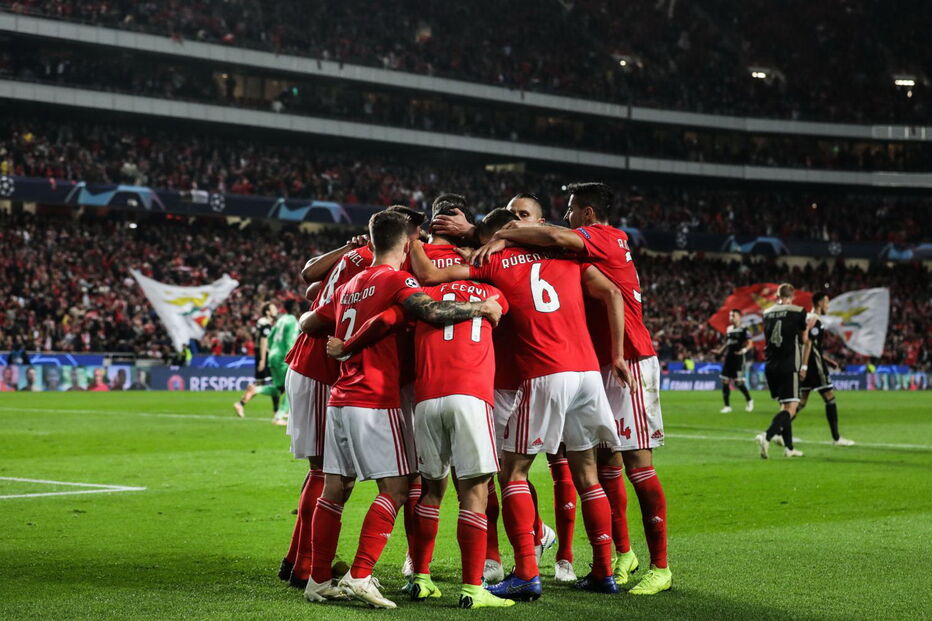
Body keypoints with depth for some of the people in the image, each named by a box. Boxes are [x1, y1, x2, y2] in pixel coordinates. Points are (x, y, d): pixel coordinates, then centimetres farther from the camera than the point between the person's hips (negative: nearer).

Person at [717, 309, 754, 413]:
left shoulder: (743, 329, -5)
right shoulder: (729, 329, 14)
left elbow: (750, 343, -8)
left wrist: (744, 350, -25)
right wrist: (719, 352, 14)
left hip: (738, 358, -6)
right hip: (728, 358, 6)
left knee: (738, 382, -8)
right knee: (725, 382, 0)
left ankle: (749, 401, 15)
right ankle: (727, 406, 6)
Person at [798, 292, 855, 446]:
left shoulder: (809, 319, 19)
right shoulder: (815, 321, -12)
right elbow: (808, 344, -20)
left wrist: (827, 360, 27)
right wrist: (804, 366, -25)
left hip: (807, 366, 10)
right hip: (814, 365, -10)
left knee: (801, 402, 9)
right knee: (830, 399, -3)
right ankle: (836, 438, -1)